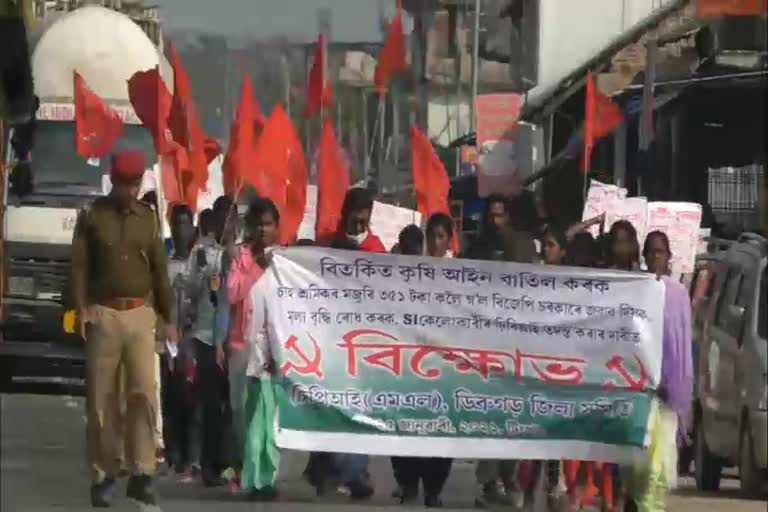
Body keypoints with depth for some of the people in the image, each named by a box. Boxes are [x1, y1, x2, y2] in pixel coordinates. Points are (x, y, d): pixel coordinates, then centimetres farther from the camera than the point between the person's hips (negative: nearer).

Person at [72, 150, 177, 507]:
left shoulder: (148, 218, 11)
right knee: (100, 399, 0)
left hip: (140, 314, 1)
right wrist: (82, 308, -9)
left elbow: (159, 270, 14)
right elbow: (79, 266, 3)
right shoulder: (92, 216, 5)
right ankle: (102, 476, 5)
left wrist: (168, 318, 11)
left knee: (144, 393, -9)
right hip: (103, 315, -1)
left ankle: (141, 474, -7)